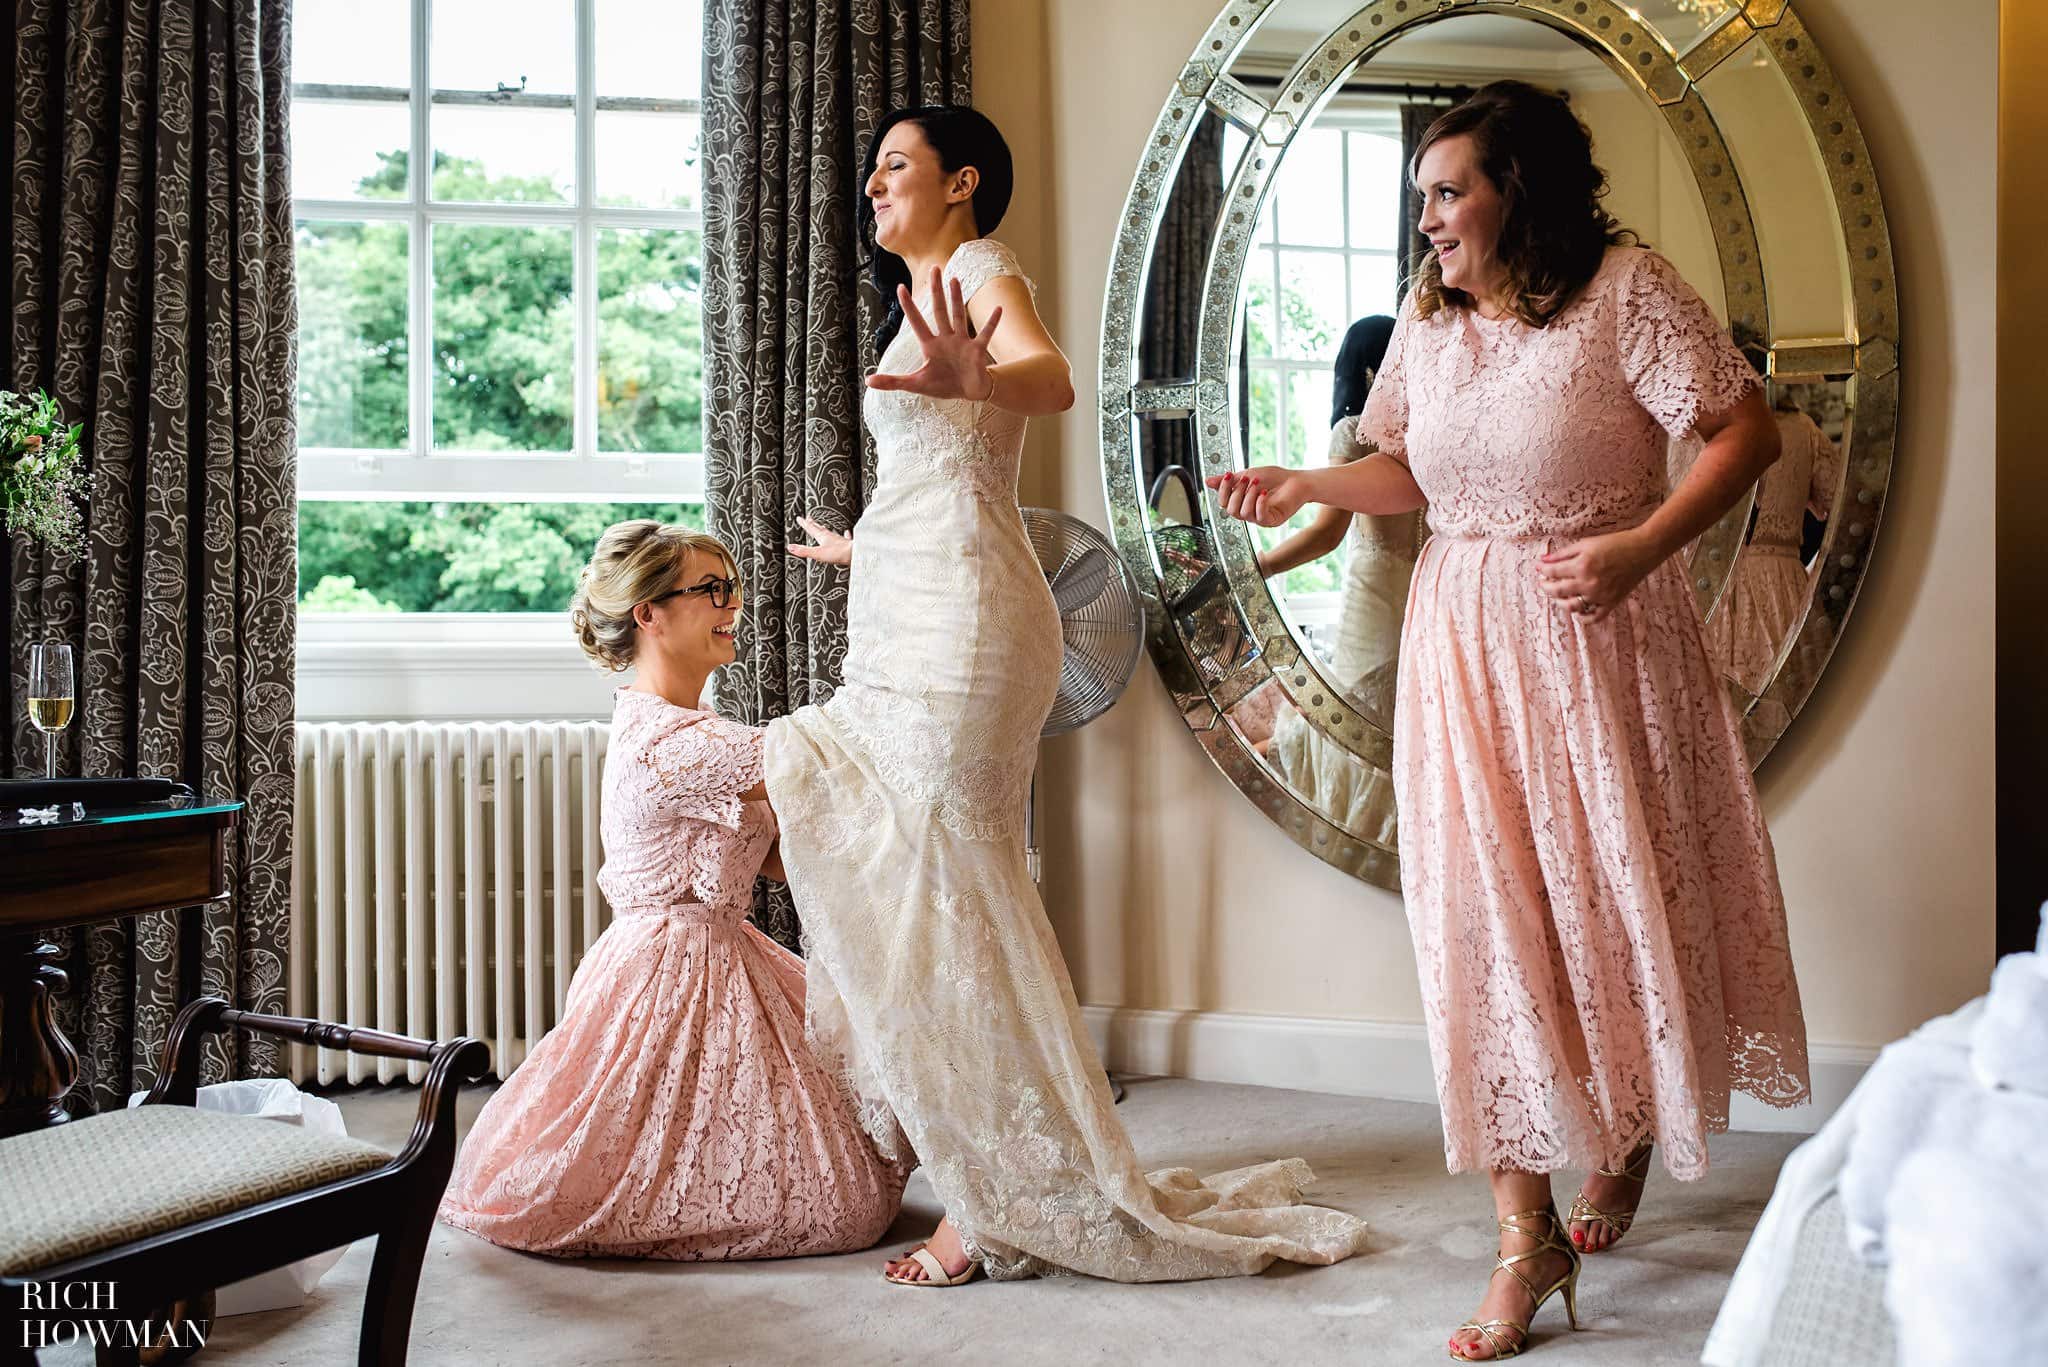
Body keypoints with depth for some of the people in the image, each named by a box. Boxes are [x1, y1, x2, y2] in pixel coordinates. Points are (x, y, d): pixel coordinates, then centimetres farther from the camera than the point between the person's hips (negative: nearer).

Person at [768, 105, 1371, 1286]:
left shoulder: (980, 267, -4)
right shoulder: (921, 293, 25)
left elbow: (1052, 378, -28)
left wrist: (974, 378, -51)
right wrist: (862, 550, 49)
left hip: (957, 617, -10)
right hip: (905, 620, 10)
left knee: (942, 893, -10)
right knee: (897, 888, 11)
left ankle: (1017, 1202, -2)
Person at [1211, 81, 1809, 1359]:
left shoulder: (1626, 288, -9)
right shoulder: (1431, 317, 9)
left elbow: (1747, 430, -11)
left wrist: (1638, 545, -22)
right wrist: (1303, 485, 1)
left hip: (1601, 634, -4)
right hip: (1464, 640, 4)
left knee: (1622, 896, 7)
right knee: (1490, 923, 0)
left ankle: (1632, 1135, 40)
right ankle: (1530, 1242, 9)